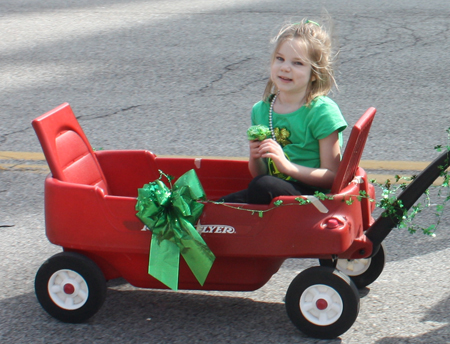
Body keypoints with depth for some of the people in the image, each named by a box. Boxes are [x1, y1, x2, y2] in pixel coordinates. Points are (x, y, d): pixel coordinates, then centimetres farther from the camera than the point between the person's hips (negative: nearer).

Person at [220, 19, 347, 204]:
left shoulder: (323, 111, -8)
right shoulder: (260, 110, 8)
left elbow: (331, 177, -9)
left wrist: (287, 165, -22)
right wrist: (255, 158, -7)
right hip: (275, 189, 4)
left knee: (263, 186, -32)